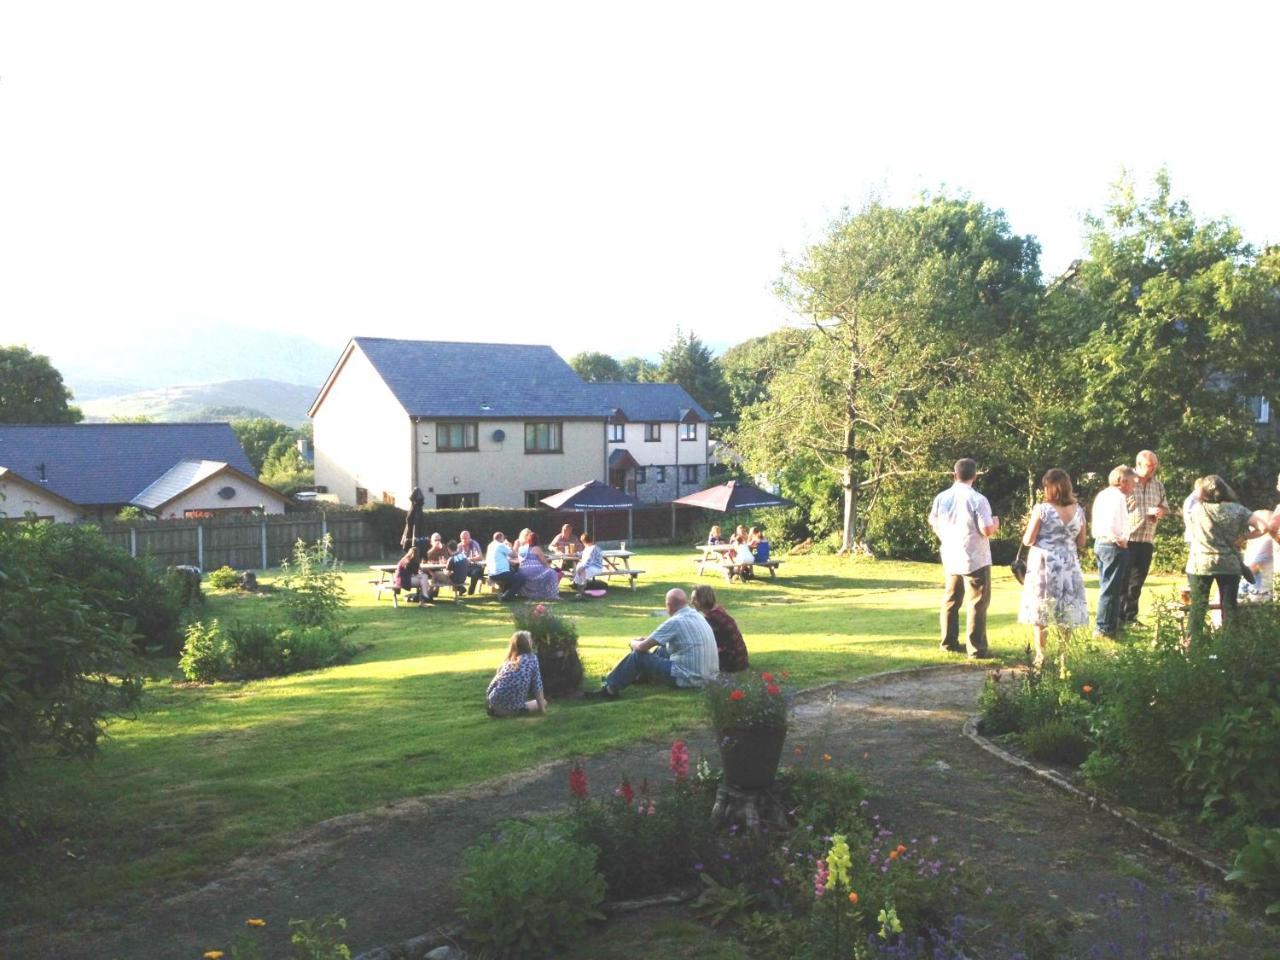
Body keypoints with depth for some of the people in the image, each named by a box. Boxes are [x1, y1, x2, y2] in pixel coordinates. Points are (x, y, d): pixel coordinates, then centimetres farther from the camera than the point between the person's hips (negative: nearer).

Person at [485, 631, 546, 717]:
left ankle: (496, 710, 13)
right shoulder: (532, 658, 1)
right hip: (513, 708, -7)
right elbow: (537, 686, -2)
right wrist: (541, 708, 4)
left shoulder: (507, 660, 14)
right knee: (543, 702, 17)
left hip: (493, 703, 7)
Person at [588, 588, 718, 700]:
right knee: (663, 649, 26)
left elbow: (642, 647, -13)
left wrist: (634, 643, 9)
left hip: (688, 679, -9)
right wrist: (646, 639, 17)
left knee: (638, 656, -1)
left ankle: (610, 690, 11)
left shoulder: (675, 622, -19)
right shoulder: (697, 615, 8)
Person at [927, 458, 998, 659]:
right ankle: (976, 648, 0)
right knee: (977, 604, 1)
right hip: (975, 559, -5)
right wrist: (995, 524, 4)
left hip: (950, 558, 5)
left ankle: (949, 642, 23)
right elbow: (987, 530, -18)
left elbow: (933, 523, 12)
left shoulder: (941, 498, -1)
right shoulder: (977, 499, -17)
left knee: (950, 601, 16)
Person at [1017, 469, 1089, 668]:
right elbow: (1081, 543, 7)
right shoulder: (1078, 511, 1)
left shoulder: (1041, 510, -11)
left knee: (1040, 614, 5)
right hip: (1068, 565, 3)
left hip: (1043, 565, -3)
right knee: (1066, 612, 9)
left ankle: (1041, 656, 7)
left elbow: (1028, 540, -8)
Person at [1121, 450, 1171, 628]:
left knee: (1137, 581, 9)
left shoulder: (1158, 486, 12)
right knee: (1123, 580, -2)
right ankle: (1118, 618, 3)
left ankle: (1130, 617, 17)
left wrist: (1160, 512, -2)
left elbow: (1165, 508, 20)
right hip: (1126, 539, -5)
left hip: (1147, 540, 5)